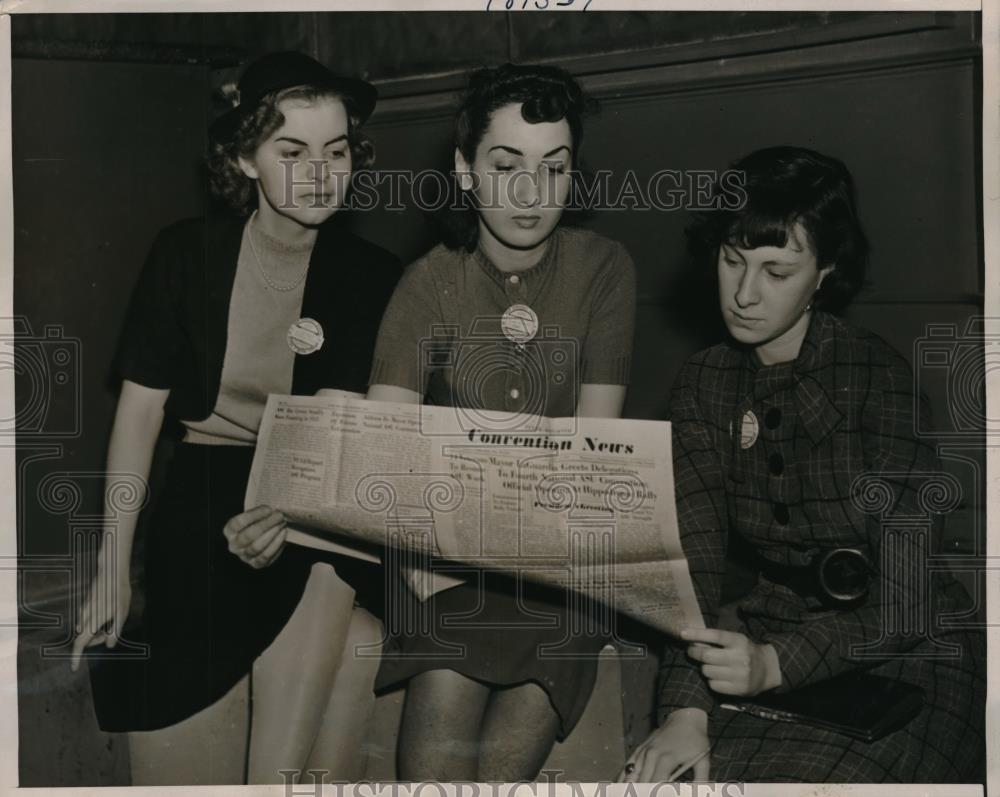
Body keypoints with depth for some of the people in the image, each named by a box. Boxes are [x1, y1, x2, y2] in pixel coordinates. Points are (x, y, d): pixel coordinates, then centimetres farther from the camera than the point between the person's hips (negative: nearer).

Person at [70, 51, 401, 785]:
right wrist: (114, 565, -3)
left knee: (326, 580, -26)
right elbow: (141, 406, 2)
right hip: (207, 484, -1)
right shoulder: (188, 253, 2)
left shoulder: (372, 275, 2)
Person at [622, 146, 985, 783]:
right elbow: (692, 551, -10)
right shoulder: (705, 384, 1)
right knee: (659, 774, -21)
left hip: (903, 653, -3)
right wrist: (686, 710, -23)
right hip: (776, 622, 3)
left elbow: (905, 597, -17)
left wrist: (775, 665, -31)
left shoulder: (878, 377, -13)